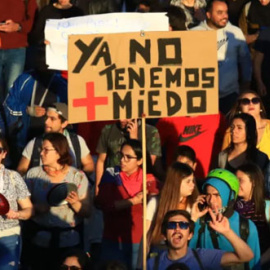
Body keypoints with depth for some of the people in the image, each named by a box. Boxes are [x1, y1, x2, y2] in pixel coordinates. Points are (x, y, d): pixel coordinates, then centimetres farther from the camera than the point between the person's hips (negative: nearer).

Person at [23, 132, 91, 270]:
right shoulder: (33, 174, 3)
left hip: (70, 242, 0)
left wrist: (75, 203, -18)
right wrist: (36, 208, -16)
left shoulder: (78, 176, 1)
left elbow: (87, 212, 1)